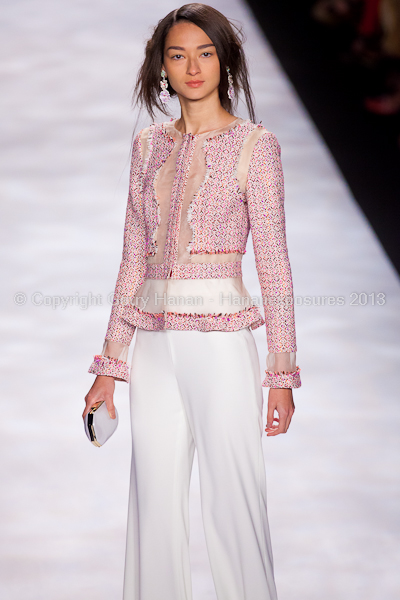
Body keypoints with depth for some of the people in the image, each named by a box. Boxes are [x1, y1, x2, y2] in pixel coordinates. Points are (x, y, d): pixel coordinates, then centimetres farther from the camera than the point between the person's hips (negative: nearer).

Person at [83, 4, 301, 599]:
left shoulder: (255, 144, -1)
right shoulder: (149, 146, 12)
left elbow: (273, 263, -3)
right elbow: (133, 261, 13)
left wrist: (282, 371, -6)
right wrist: (109, 364, 11)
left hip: (222, 340, -4)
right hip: (154, 345, 4)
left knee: (233, 501, -1)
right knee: (155, 503, 8)